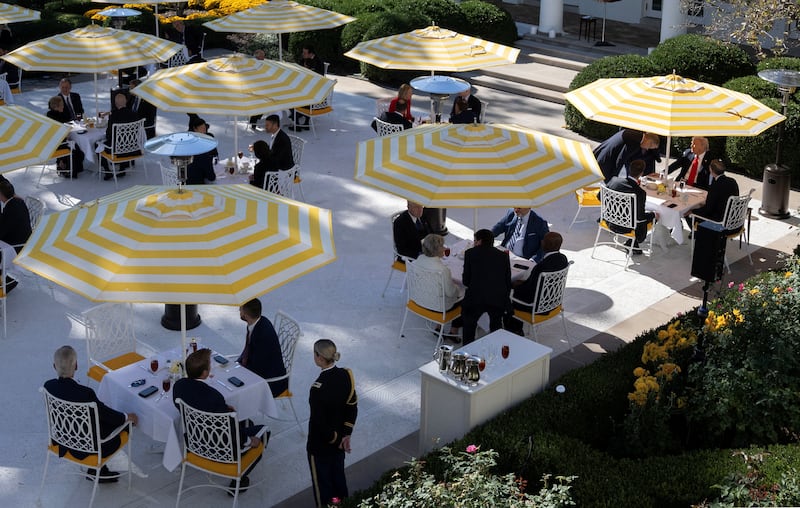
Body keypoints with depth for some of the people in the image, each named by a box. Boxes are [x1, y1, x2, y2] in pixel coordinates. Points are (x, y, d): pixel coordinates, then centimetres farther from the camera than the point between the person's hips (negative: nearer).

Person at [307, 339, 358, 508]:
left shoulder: (318, 388, -31)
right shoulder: (346, 375, -12)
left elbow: (319, 423, -25)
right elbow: (352, 407, -2)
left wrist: (336, 439, -9)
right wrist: (346, 435, 2)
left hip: (321, 445, -6)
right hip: (339, 439, 6)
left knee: (322, 482, 15)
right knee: (338, 475, 26)